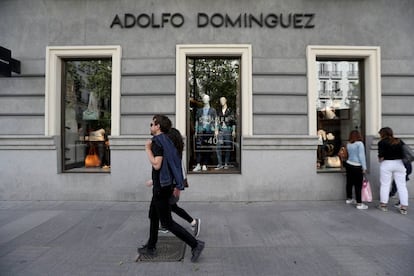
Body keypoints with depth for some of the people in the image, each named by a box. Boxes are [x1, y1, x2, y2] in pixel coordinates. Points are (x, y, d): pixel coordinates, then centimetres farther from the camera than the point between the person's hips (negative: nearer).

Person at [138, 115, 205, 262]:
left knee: (167, 222, -2)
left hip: (161, 187, -10)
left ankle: (195, 244, -1)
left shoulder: (157, 141, -17)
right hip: (165, 185, 10)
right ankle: (150, 247, 33)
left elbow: (156, 165, -27)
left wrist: (148, 149, -14)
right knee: (153, 216, 21)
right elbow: (175, 163, 13)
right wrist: (177, 185, 17)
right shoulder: (167, 141, 11)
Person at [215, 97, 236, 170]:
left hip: (228, 129, -2)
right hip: (221, 130, 3)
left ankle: (226, 164, 9)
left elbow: (233, 121, 2)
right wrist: (216, 130, 3)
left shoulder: (230, 110, 4)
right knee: (219, 147, -8)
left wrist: (233, 131, -4)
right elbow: (218, 122, 14)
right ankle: (220, 164, -3)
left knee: (227, 147, 1)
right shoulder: (219, 111, 14)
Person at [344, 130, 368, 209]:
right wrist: (364, 167, -9)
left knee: (349, 183, 16)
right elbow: (361, 156, -13)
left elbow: (349, 154, 7)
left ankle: (349, 199, 30)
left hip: (348, 164, 6)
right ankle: (359, 204, 1)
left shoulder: (348, 144, 6)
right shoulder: (359, 143, -10)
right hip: (357, 167, -6)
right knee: (358, 185, -2)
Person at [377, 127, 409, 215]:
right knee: (402, 185, 7)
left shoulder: (382, 142, -8)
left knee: (385, 185, 7)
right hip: (399, 164, 4)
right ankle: (404, 207, 10)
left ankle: (383, 205, 16)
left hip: (386, 164, -4)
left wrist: (380, 160, 5)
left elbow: (381, 156, -15)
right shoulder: (399, 141, 6)